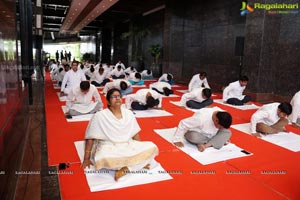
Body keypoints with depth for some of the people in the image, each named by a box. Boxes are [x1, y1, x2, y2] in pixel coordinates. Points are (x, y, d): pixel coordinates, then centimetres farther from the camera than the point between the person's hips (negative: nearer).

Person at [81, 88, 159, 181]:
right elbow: (90, 138, -6)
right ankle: (139, 163, -20)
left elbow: (135, 134, 12)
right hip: (109, 148, -4)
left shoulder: (129, 113, 4)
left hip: (129, 146, 4)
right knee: (105, 159, -39)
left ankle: (125, 168, -18)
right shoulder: (100, 116, -9)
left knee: (152, 147, -14)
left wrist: (141, 151, 10)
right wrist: (86, 159, -6)